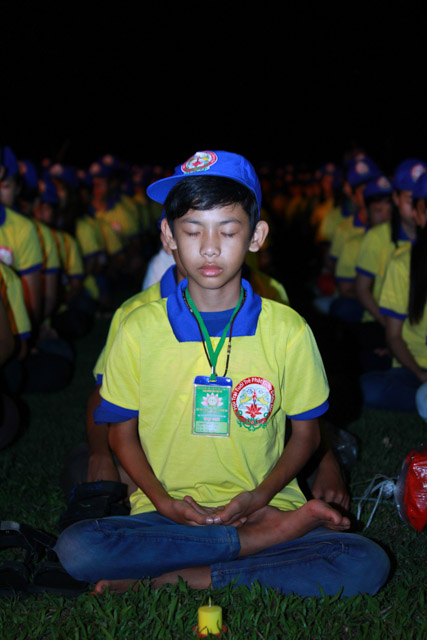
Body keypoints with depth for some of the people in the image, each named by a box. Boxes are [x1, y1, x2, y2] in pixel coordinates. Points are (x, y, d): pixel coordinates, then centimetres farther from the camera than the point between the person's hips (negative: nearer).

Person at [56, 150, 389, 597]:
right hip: (168, 515, 0)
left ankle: (177, 579, -19)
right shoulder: (140, 331, 0)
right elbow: (122, 433, 8)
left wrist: (260, 496, -8)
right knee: (77, 548, -29)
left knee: (367, 565, -25)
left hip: (263, 507, 0)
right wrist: (161, 500, -9)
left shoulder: (288, 331, -1)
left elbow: (305, 434, 8)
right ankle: (262, 539, -17)